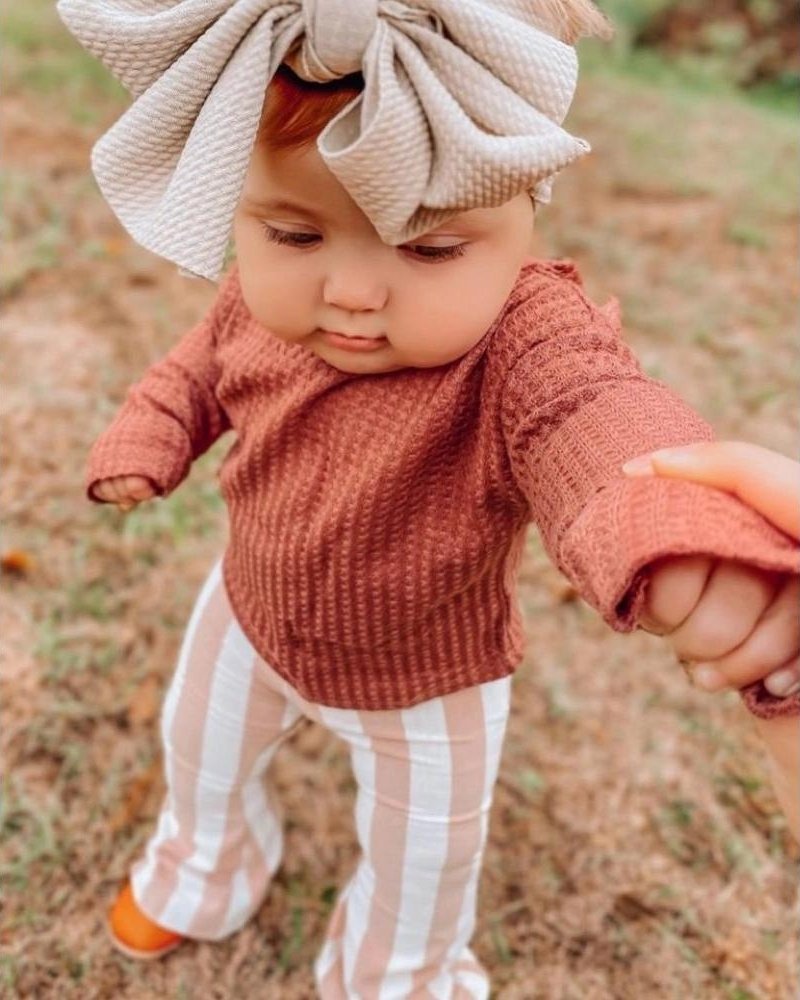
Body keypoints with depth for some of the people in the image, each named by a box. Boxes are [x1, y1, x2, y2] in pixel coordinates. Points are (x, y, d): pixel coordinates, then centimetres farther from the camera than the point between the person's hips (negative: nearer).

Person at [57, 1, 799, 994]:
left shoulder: (529, 343, -38)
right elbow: (201, 367, 3)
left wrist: (711, 544, -78)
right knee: (199, 750, 31)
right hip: (251, 615, 5)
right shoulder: (264, 298, -19)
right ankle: (204, 861, 68)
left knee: (420, 849, 22)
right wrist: (144, 439, -14)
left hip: (426, 680, -4)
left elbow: (610, 428, -58)